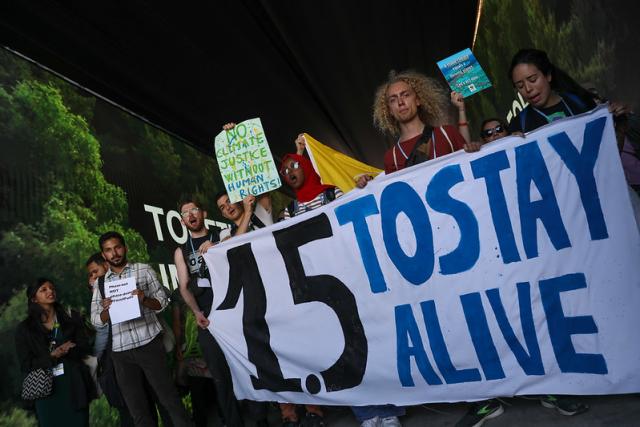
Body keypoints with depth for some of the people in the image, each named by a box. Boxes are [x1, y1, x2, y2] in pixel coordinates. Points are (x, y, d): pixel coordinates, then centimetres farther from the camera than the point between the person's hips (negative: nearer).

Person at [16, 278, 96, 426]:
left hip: (75, 385, 1)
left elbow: (85, 348, 1)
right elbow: (26, 365, -2)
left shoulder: (71, 317, 6)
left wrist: (63, 352, -17)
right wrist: (51, 357, -17)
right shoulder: (24, 329, 2)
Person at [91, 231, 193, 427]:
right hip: (120, 351, 3)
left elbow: (162, 302, 1)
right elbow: (96, 320, 9)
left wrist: (144, 300, -18)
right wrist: (106, 309, -11)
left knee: (169, 398, 0)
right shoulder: (100, 283, 12)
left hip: (149, 343, -3)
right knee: (137, 408, 11)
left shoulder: (144, 270, 4)